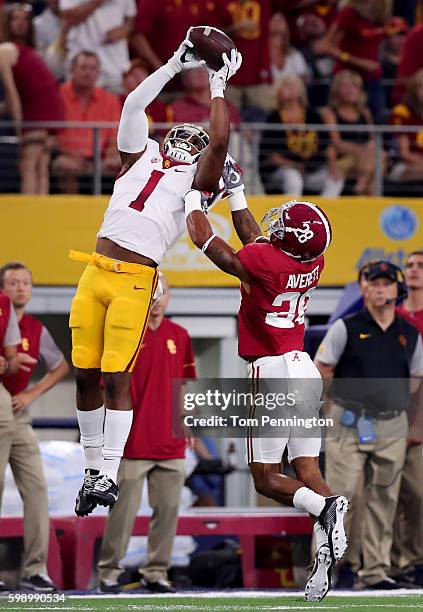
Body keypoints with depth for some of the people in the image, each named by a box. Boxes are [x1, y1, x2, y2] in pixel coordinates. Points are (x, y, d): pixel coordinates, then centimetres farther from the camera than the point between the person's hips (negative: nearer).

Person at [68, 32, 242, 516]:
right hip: (95, 272, 4)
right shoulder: (142, 156, 19)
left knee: (116, 377, -10)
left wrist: (218, 86, 6)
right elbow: (134, 104, 16)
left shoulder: (198, 179, 9)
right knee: (85, 373, 3)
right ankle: (93, 467, 12)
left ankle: (108, 475, -9)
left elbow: (220, 141, -4)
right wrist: (176, 65, 18)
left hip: (135, 280, -4)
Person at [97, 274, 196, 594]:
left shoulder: (180, 336, 11)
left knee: (169, 508, 5)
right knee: (124, 508, -4)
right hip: (133, 443, -4)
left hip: (171, 444, 4)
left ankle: (156, 572, 13)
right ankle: (109, 571, 5)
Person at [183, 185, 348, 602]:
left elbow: (203, 238, -3)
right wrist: (235, 191, 29)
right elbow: (254, 238, 23)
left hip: (272, 371, -7)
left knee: (266, 478, 1)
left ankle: (323, 507, -25)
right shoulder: (313, 263, 3)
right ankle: (326, 553, -8)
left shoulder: (263, 263, -18)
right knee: (306, 470, 6)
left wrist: (193, 196, 12)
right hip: (306, 369, 7)